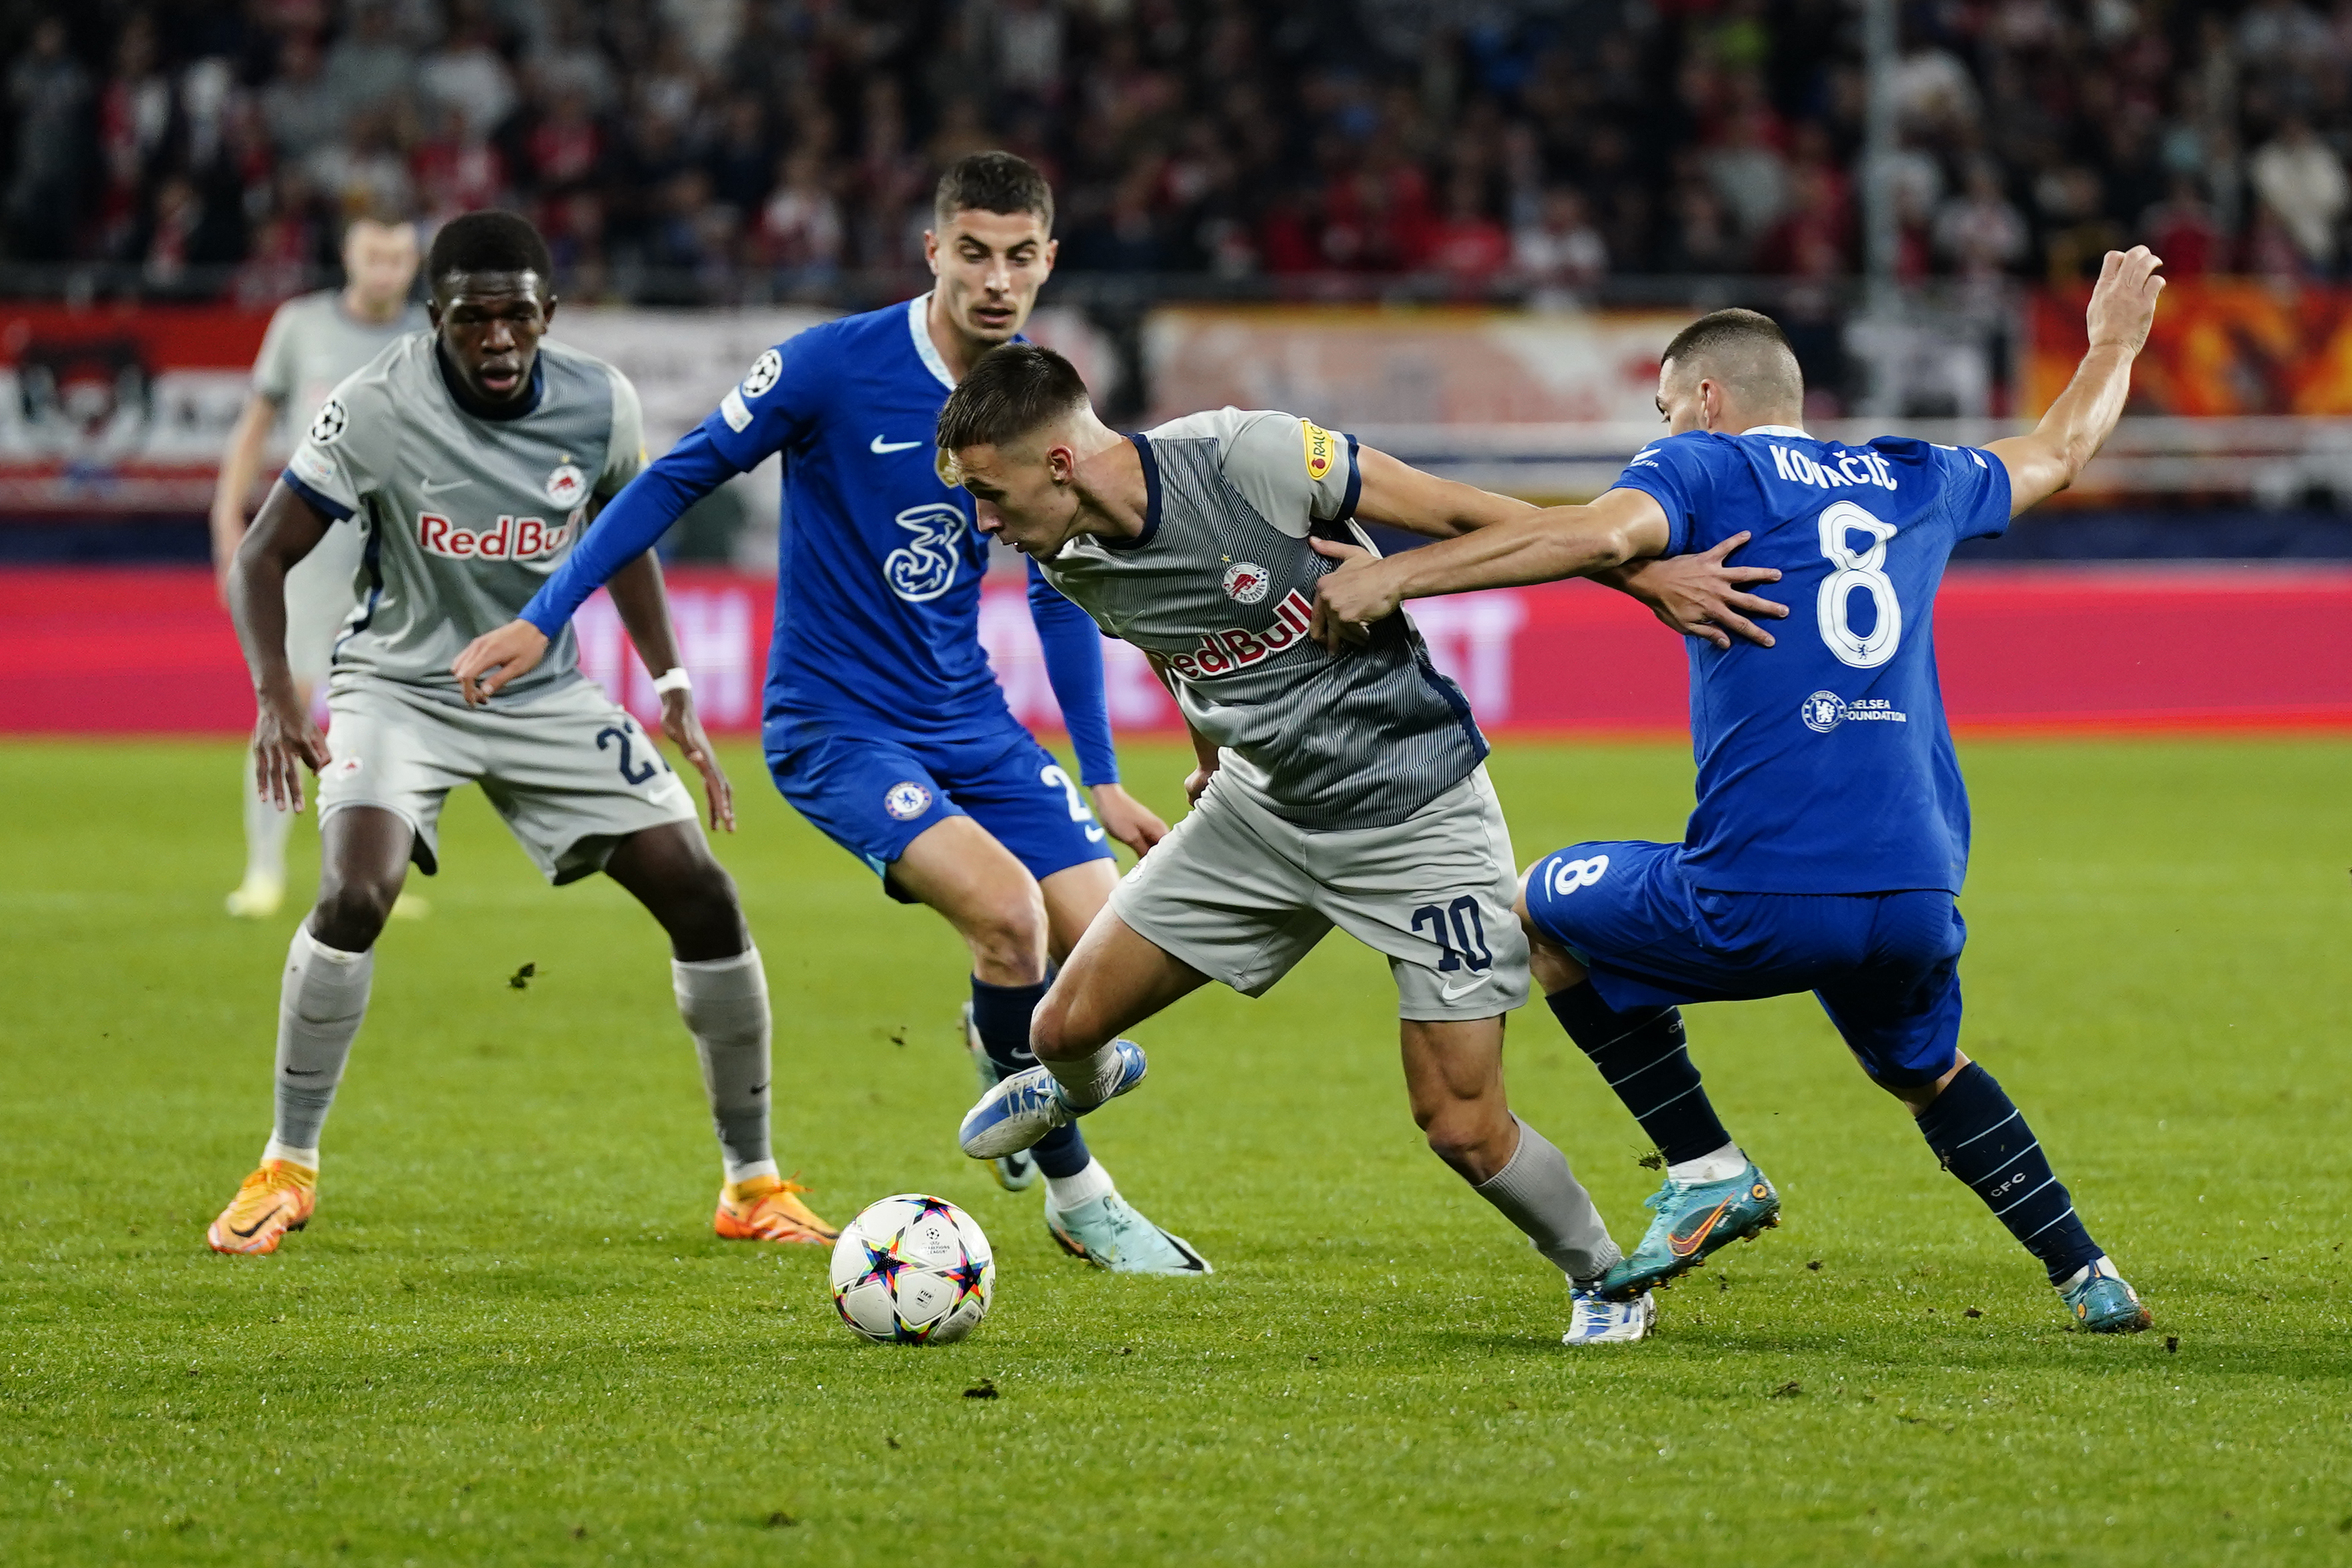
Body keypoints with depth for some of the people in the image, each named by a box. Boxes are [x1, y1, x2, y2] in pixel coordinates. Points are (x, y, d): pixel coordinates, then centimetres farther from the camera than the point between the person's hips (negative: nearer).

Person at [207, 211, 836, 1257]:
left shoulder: (600, 407, -9)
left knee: (703, 899, -5)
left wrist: (672, 689, 4)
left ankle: (753, 1181, 11)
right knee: (355, 895, -29)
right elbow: (262, 555, -12)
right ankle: (287, 1168, -12)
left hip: (547, 697, 3)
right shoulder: (377, 409, -19)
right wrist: (274, 695, -28)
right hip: (400, 687, -3)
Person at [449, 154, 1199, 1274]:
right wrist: (542, 617, -10)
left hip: (971, 721, 5)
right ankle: (1076, 1196, -6)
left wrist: (1101, 780, 13)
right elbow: (680, 478, -7)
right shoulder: (836, 365, -15)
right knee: (1008, 907, -27)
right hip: (834, 724, -5)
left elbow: (1059, 595, 13)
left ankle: (1001, 1042, 29)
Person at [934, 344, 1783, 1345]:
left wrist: (1650, 575, -17)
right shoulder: (1075, 568, -7)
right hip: (1262, 807, 6)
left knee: (1464, 1130, -10)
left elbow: (1467, 514, -19)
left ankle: (1602, 1279, 19)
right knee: (1067, 1025, 3)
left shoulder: (1250, 457, -27)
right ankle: (1084, 1081, 42)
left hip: (1419, 819, -5)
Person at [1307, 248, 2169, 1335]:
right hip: (1919, 901, 6)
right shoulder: (1914, 482, 19)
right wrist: (2114, 344, 57)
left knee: (1548, 907, 21)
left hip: (1763, 898, -6)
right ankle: (2087, 1278, 26)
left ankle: (1708, 1171, 12)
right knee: (1926, 1072, 35)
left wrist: (1395, 577, -17)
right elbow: (2058, 455, 38)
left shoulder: (1705, 466, 4)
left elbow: (1605, 531, -18)